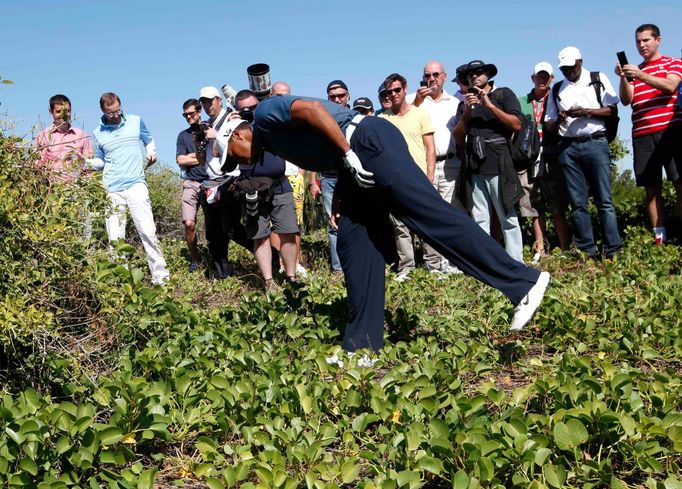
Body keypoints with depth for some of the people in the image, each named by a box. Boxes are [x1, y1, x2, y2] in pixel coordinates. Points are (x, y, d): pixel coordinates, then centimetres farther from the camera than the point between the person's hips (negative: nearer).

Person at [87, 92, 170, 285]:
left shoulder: (136, 121, 8)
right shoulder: (98, 133, 10)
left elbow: (149, 140, 24)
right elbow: (100, 161, 16)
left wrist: (151, 152, 4)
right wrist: (87, 162, -3)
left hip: (136, 184, -1)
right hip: (112, 190, 1)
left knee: (148, 232, -9)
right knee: (115, 239, 1)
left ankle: (160, 275, -3)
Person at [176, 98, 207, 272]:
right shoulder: (183, 135, 15)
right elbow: (181, 160, 3)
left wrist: (193, 156, -4)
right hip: (191, 184, 1)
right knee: (189, 223, -13)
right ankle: (194, 259, 3)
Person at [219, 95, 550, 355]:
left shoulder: (266, 112, 1)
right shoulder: (273, 138, 29)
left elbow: (312, 108, -16)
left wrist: (348, 154, -19)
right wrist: (341, 199, 20)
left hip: (369, 141, -10)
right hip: (355, 163, 10)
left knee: (430, 213, -17)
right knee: (354, 244, 5)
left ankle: (523, 283, -19)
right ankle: (362, 344, 6)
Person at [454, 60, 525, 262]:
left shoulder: (503, 94, 8)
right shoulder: (465, 104, 19)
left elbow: (517, 124, -5)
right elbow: (458, 137, 9)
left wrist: (489, 105, -7)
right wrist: (467, 112, -4)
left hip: (498, 165, -4)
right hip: (474, 168, 4)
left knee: (508, 219, -4)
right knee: (479, 221, 3)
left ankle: (515, 264, 0)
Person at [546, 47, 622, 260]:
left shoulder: (598, 80, 9)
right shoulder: (557, 89, 17)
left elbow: (612, 109, 3)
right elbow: (550, 126, 15)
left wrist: (587, 112, -11)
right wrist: (559, 119, -7)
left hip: (595, 142, -3)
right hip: (568, 147, 3)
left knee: (604, 200, -7)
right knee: (578, 202, 1)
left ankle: (613, 250, -7)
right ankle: (587, 251, 4)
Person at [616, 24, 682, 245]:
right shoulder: (634, 71, 20)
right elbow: (626, 100, 6)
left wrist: (640, 76, -21)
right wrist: (623, 78, -11)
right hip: (642, 135, 3)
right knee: (652, 187, 1)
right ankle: (659, 238, 2)